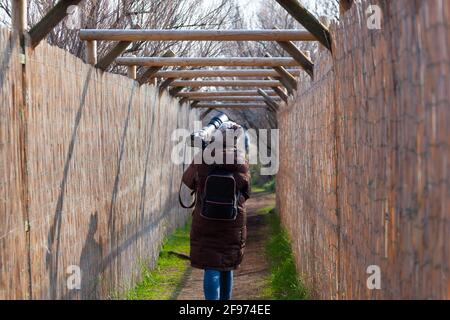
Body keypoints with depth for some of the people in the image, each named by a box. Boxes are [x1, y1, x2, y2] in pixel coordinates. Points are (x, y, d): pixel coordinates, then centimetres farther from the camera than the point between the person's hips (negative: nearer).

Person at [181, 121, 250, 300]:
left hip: (206, 223, -2)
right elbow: (245, 193, 6)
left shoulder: (203, 160, -9)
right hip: (233, 224, 2)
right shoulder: (242, 163, -5)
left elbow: (187, 180, 9)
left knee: (211, 269, -2)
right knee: (227, 268, 18)